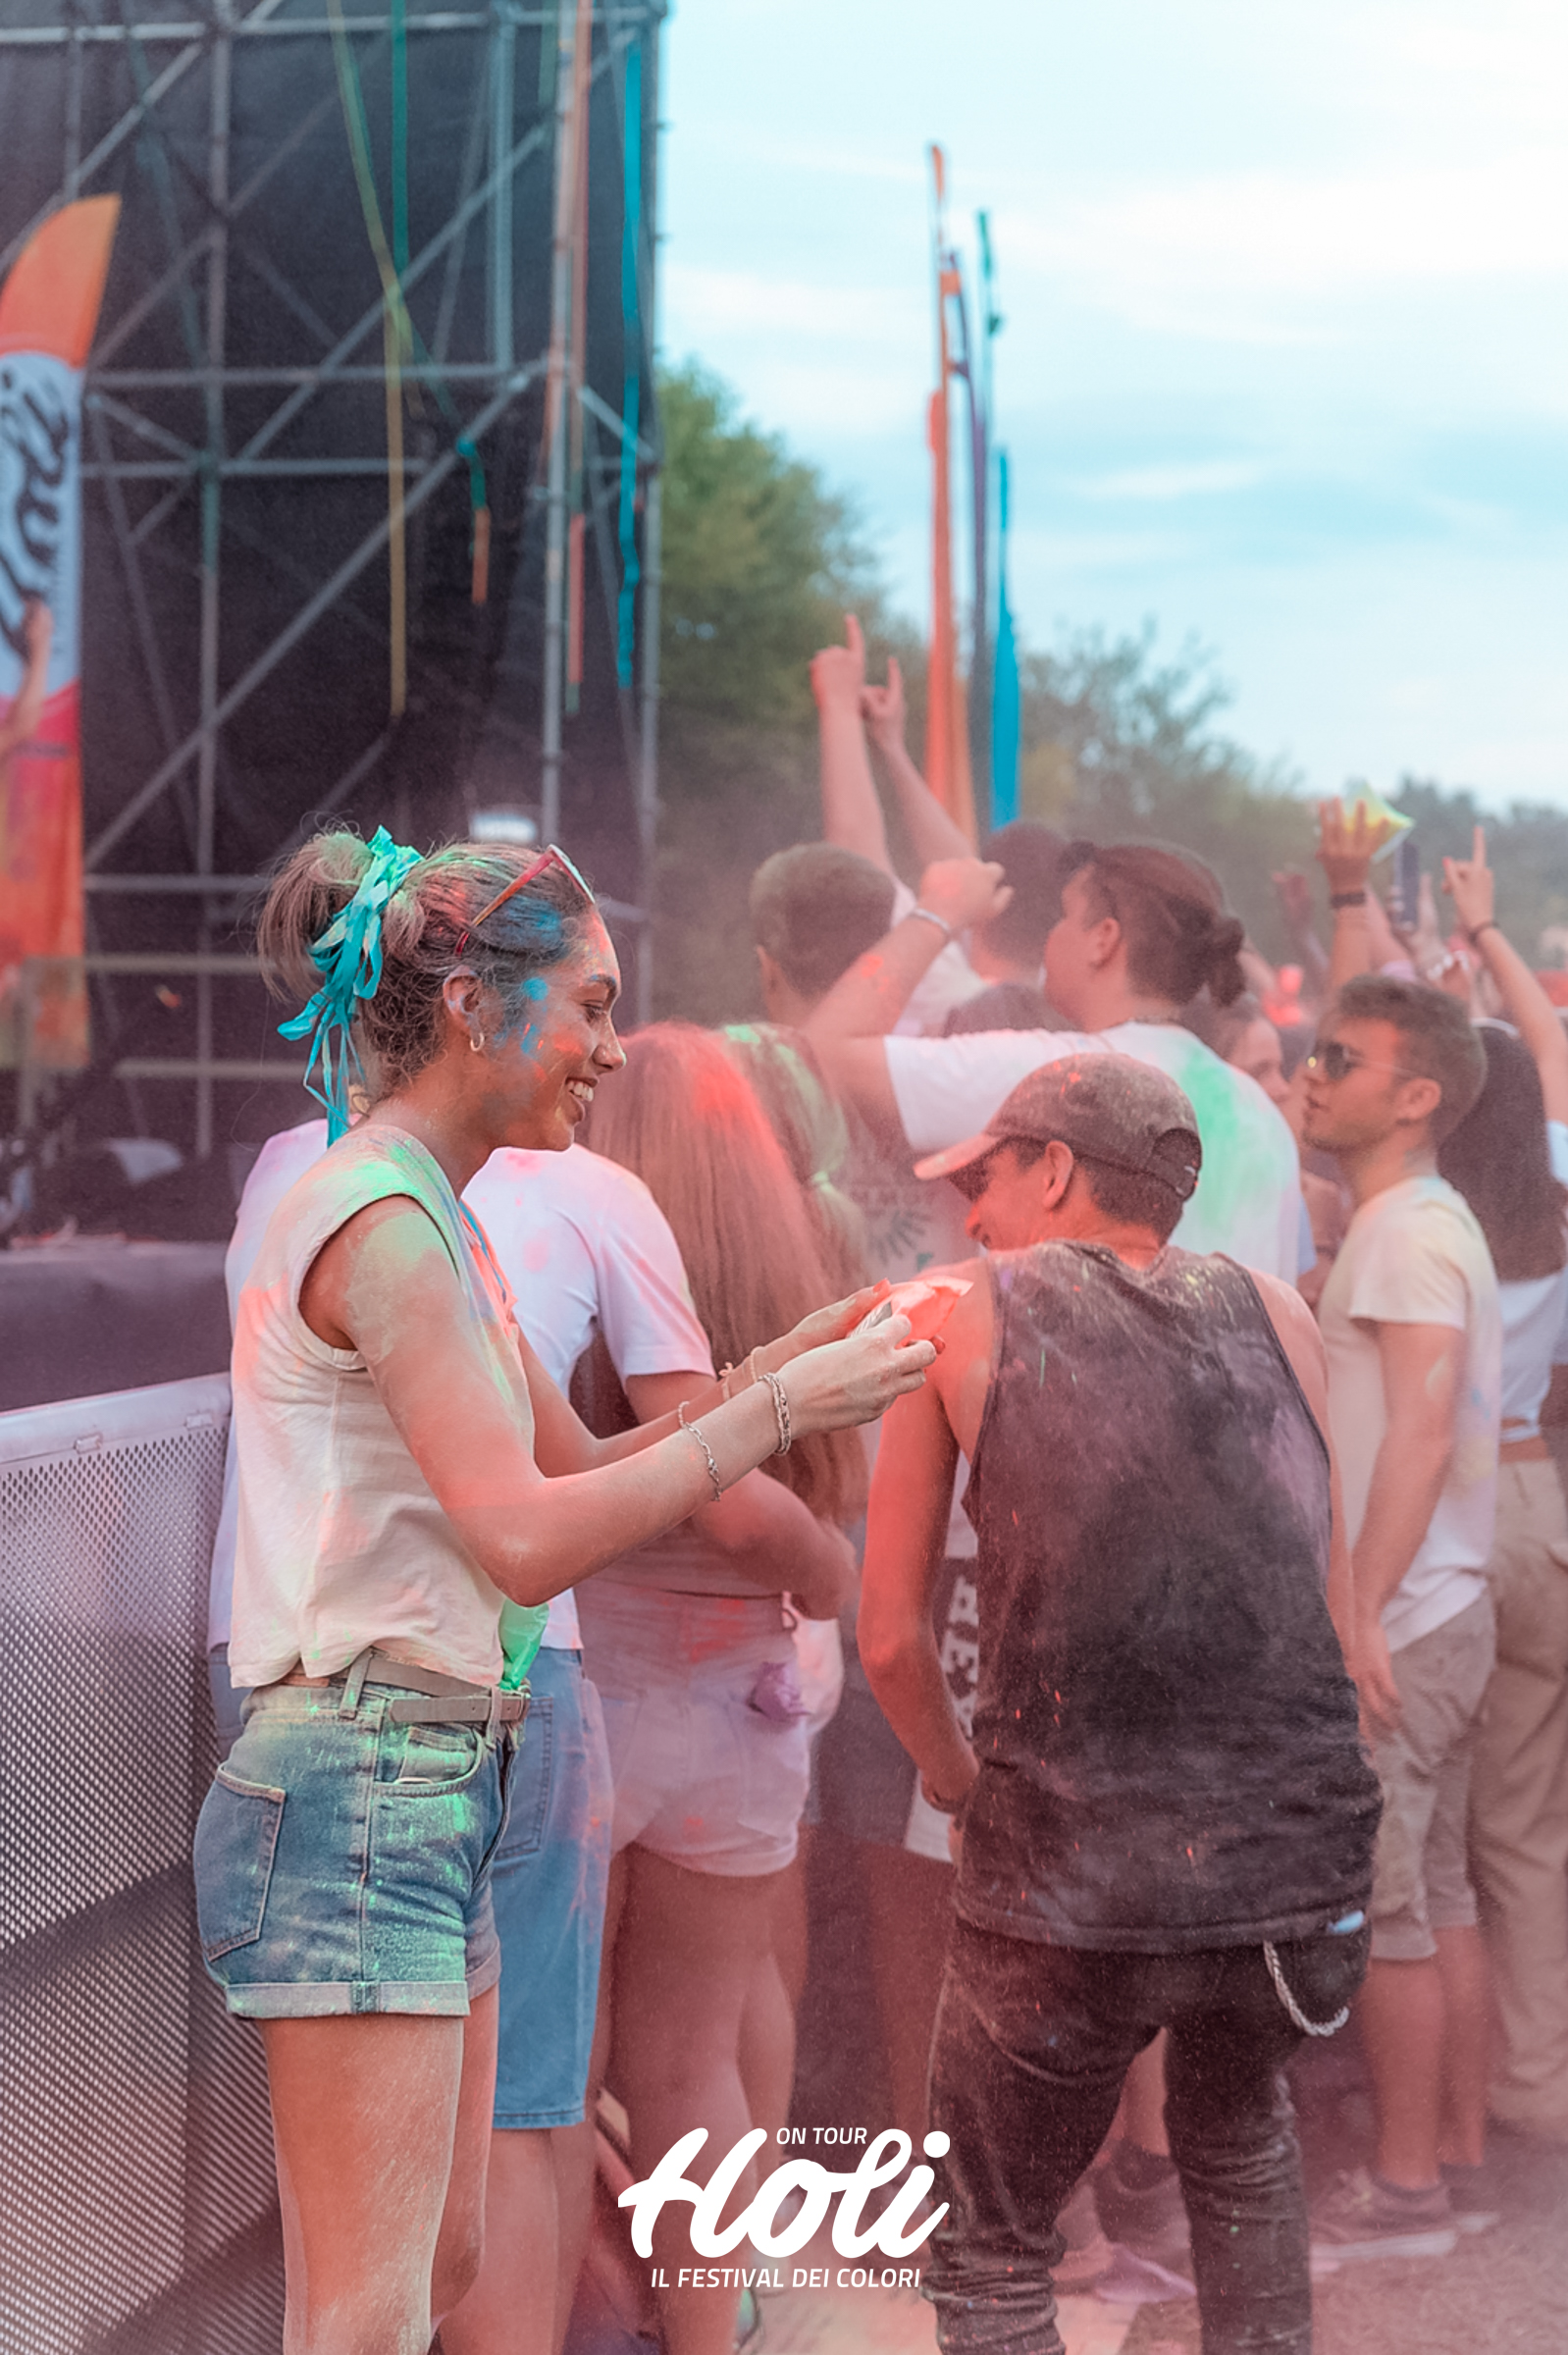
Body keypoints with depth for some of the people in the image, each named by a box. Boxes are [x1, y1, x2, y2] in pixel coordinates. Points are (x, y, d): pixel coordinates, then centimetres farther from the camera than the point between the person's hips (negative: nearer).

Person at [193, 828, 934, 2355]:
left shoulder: (433, 1222, 16)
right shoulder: (377, 1220, -16)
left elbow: (574, 1470, 18)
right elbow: (526, 1539, -23)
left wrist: (777, 1371, 6)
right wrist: (774, 1412, -16)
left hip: (439, 1786, 10)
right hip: (358, 1787, -10)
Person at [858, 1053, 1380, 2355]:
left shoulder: (965, 1312, 6)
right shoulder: (1276, 1314, 13)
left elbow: (892, 1636, 4)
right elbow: (1334, 1620, 13)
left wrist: (956, 1776, 22)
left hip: (1070, 1886, -3)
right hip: (1302, 1866, 4)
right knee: (1236, 2129, 35)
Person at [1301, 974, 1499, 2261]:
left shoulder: (1409, 1231, -14)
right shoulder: (1420, 1224, 16)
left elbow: (1420, 1434, -22)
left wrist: (1360, 1614, -23)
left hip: (1402, 1624, -10)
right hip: (1439, 1613, 10)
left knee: (1382, 1911, -2)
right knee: (1440, 1895, 14)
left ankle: (1404, 2189, 6)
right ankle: (1460, 2146, 23)